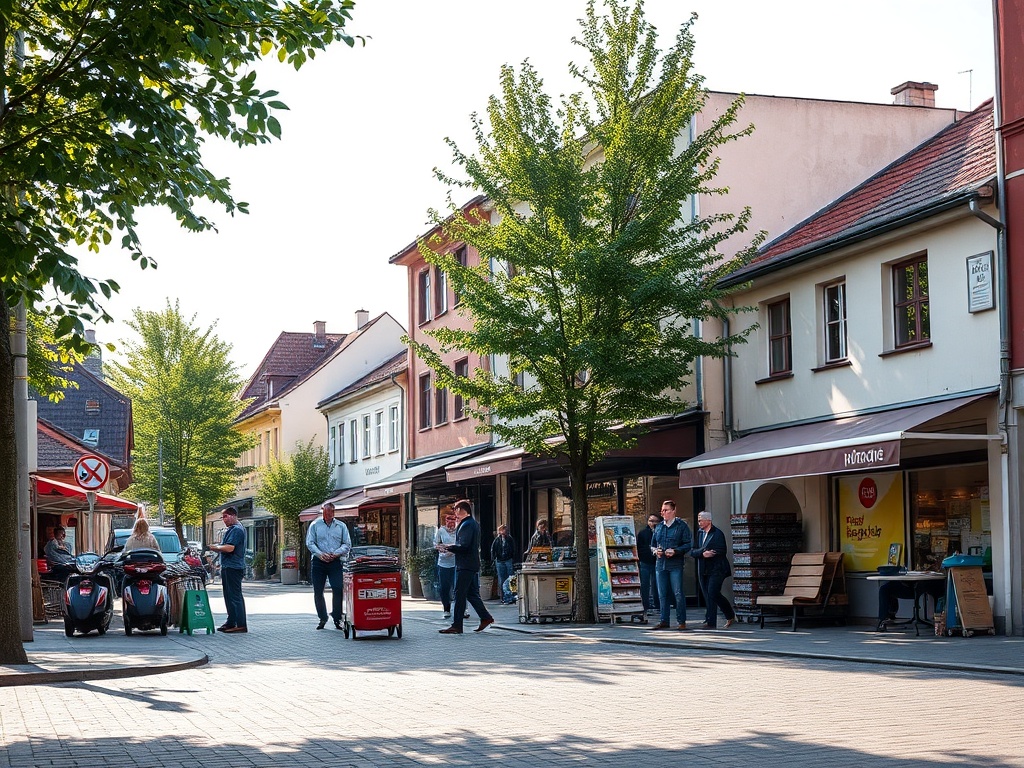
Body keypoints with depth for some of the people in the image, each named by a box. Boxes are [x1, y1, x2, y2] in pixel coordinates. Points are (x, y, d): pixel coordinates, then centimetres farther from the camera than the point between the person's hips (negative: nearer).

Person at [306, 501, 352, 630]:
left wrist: (336, 553, -10)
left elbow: (347, 544, 6)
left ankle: (337, 618, -1)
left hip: (336, 562, -1)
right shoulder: (315, 525, 8)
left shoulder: (341, 526, 9)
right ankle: (322, 618, 15)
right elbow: (310, 543, 2)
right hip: (318, 562, 1)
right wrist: (320, 554, -14)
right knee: (318, 591, 4)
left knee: (338, 589, -11)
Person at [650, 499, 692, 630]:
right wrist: (655, 551, -1)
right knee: (662, 594, 7)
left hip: (676, 565, -5)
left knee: (678, 593, -5)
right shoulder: (658, 527, 15)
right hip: (661, 564, 5)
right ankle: (664, 621, 14)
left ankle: (681, 621, 2)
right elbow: (652, 544, 21)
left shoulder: (681, 526, -1)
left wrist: (675, 551, -18)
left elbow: (688, 544, -5)